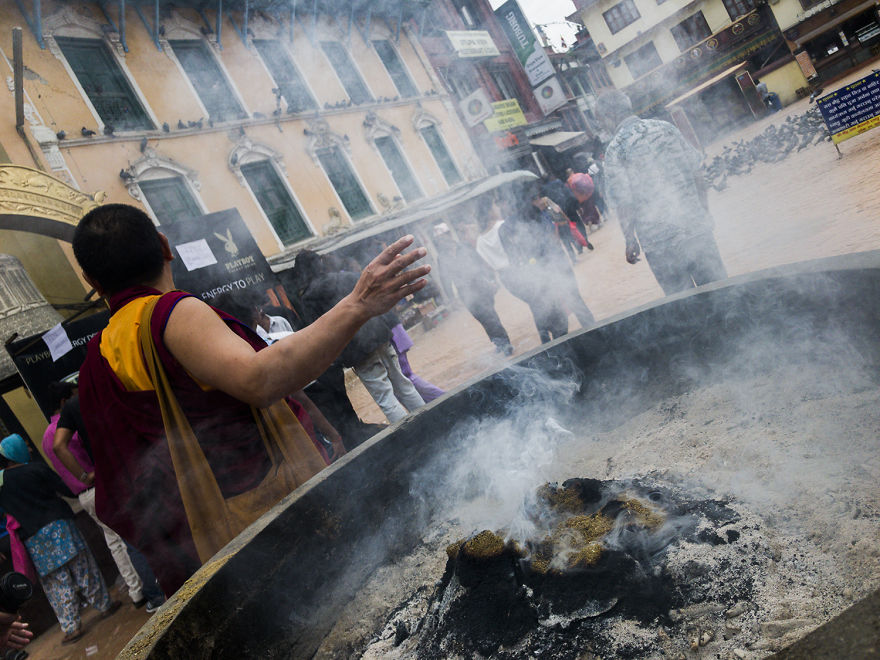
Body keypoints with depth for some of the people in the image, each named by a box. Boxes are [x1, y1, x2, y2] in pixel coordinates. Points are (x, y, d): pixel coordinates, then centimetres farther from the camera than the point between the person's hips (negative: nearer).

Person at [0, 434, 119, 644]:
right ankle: (105, 605, 19)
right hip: (57, 525, -2)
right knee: (82, 568, 9)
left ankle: (71, 627, 9)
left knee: (57, 583, 7)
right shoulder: (36, 468, -5)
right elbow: (67, 490, -5)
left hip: (33, 538, 2)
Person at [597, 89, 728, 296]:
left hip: (659, 242, -4)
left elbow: (623, 203, -11)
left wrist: (631, 241, 1)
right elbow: (697, 175, 10)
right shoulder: (666, 128, 7)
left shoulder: (615, 150, -8)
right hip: (697, 230, 4)